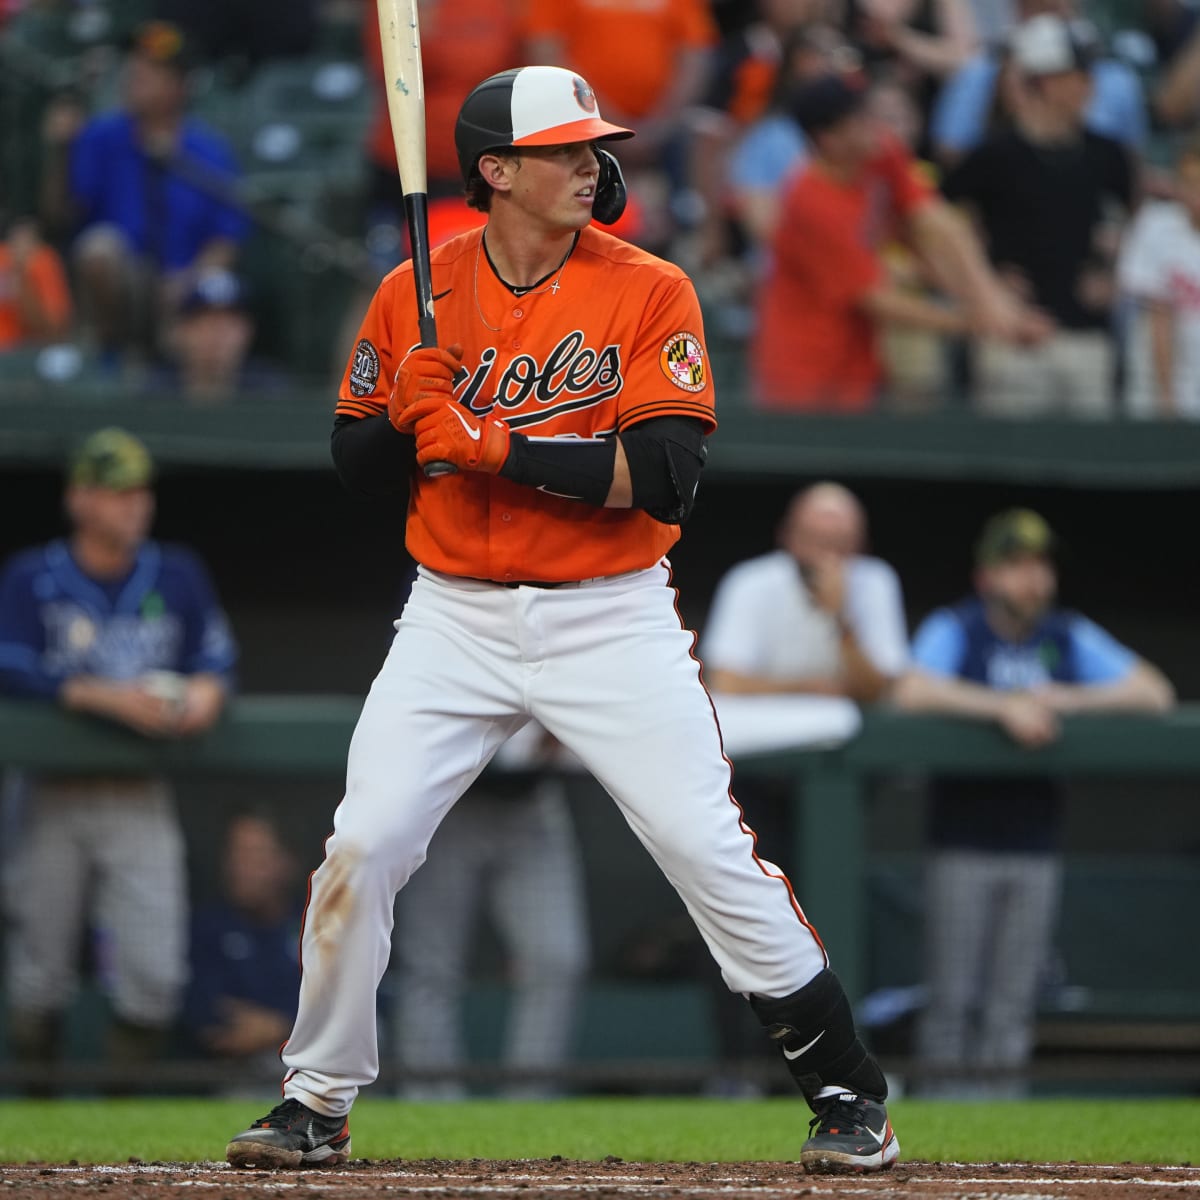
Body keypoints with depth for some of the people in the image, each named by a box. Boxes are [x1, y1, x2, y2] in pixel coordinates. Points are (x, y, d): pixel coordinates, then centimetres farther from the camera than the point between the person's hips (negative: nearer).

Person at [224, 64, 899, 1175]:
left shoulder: (650, 293, -7)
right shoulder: (415, 294, 2)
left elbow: (665, 477, -17)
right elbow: (358, 469, 8)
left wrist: (496, 447, -23)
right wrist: (408, 416, -14)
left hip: (611, 618, -2)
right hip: (455, 620, 2)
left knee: (711, 851, -8)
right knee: (362, 847, -6)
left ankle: (848, 1094, 5)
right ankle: (318, 1103, 10)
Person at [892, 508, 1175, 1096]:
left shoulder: (1070, 638, 8)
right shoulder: (954, 629, -2)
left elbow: (1155, 693, 1)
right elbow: (912, 693, -22)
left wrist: (1063, 699, -11)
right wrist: (1004, 706, -29)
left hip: (1036, 848, 3)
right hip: (963, 845, -3)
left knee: (1013, 1004, 4)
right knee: (951, 1002, -3)